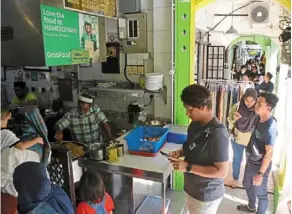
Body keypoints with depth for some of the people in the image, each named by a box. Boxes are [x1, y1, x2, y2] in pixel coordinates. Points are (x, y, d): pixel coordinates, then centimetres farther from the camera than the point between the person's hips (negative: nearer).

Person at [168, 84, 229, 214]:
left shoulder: (217, 134, -29)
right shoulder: (195, 124, -3)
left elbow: (222, 171, -27)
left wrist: (188, 167, -29)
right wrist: (181, 152, -7)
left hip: (206, 195, -7)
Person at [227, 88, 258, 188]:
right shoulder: (237, 107, -18)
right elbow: (229, 121, -6)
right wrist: (233, 119, -27)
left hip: (252, 141, 0)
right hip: (237, 139, 0)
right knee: (237, 159, 20)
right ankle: (235, 178, 43)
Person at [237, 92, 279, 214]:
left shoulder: (270, 128, -29)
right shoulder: (259, 119, -5)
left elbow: (269, 153, -25)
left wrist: (260, 173, -21)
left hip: (260, 166, -9)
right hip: (250, 161, 9)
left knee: (260, 193, 14)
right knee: (247, 185, 28)